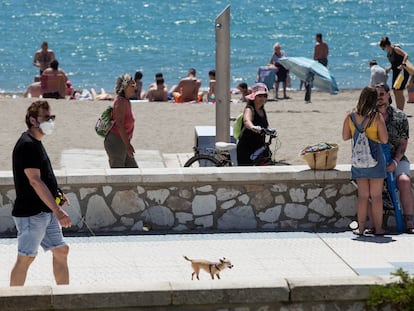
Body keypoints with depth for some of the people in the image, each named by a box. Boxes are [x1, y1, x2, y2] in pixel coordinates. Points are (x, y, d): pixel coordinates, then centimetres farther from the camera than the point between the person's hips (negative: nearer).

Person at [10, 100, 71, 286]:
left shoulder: (35, 143, 14)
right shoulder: (27, 145, -17)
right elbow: (35, 181, -24)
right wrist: (57, 210, -28)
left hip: (46, 212, 10)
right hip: (31, 213, -10)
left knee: (61, 250, 10)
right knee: (26, 257, -4)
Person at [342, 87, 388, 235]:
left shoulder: (350, 116, -3)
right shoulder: (377, 117, -12)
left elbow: (345, 137, 7)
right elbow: (384, 139, -12)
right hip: (375, 156, -3)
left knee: (362, 195, 10)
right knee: (376, 195, 5)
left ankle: (361, 227, 10)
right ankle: (378, 228, 9)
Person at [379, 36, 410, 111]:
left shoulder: (396, 49, -17)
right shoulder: (389, 52, 9)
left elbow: (406, 55, -29)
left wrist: (403, 64, -39)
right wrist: (390, 68, 5)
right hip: (396, 72, 9)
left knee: (399, 91, -8)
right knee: (395, 91, 10)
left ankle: (401, 111, -3)